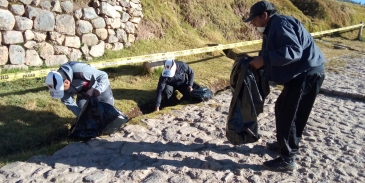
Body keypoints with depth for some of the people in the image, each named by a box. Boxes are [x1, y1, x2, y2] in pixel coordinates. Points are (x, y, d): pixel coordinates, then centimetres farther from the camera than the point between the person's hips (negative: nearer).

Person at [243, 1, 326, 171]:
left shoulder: (280, 24, -17)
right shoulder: (273, 28, 16)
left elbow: (294, 50, -29)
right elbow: (270, 53, 16)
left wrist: (264, 60, -28)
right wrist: (258, 61, -1)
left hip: (308, 73, -11)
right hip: (300, 73, 11)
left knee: (288, 114, -7)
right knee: (282, 108, 18)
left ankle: (287, 159, 2)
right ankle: (286, 143, 34)